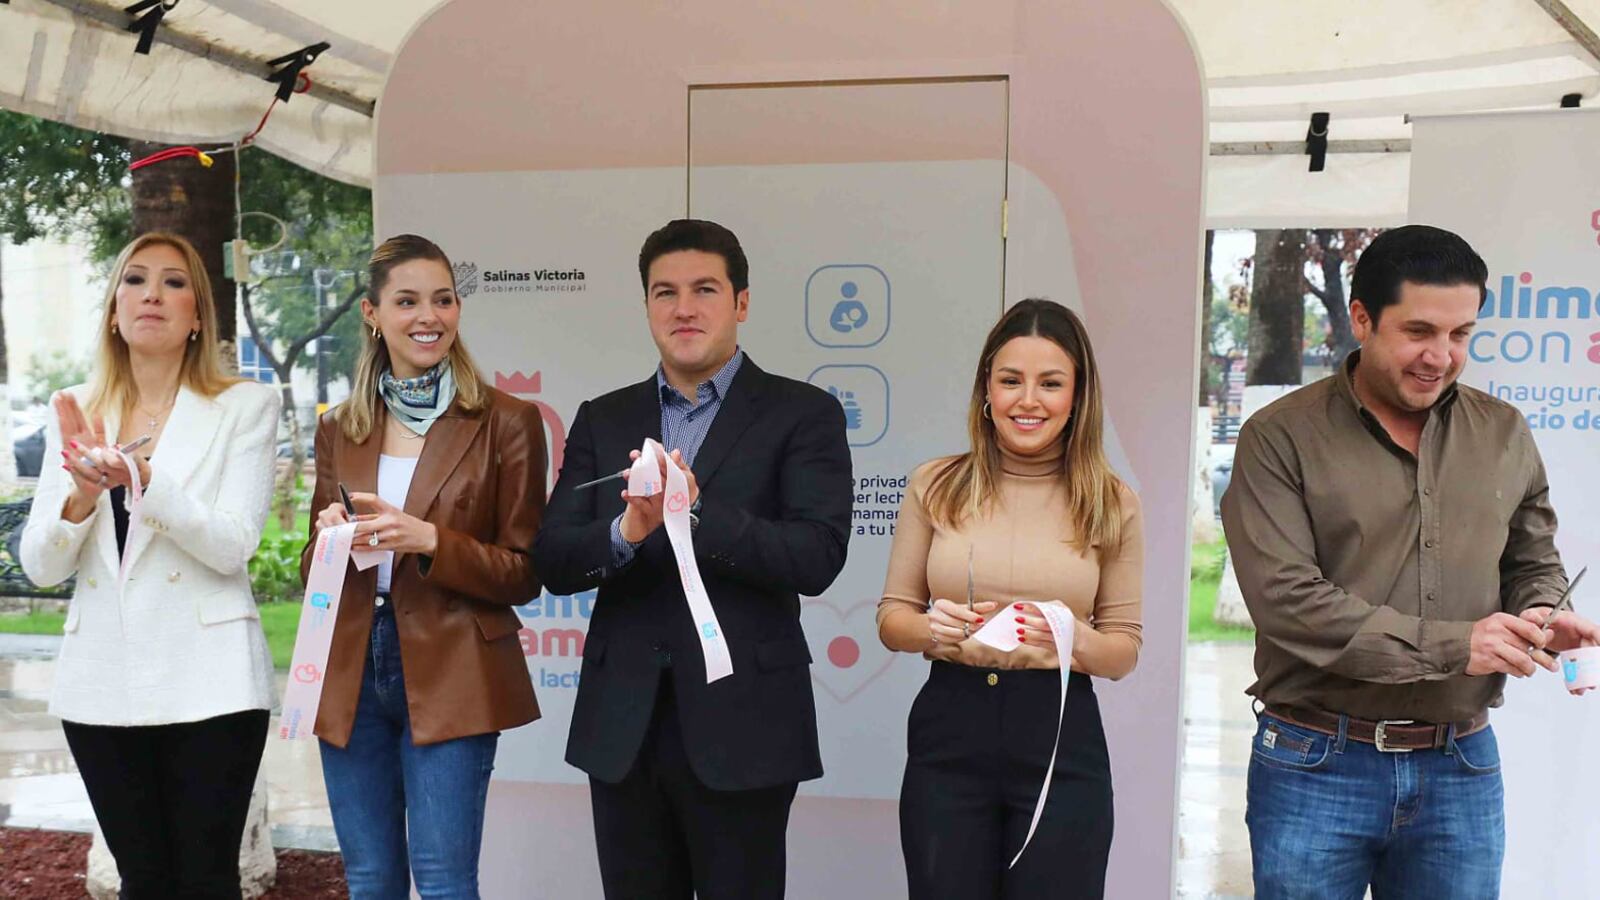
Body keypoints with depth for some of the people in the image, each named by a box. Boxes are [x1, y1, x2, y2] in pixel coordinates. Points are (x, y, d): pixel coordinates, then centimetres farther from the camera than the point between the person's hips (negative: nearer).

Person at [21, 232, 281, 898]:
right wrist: (84, 495, -16)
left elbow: (233, 546, -12)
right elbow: (40, 566, 4)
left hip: (207, 683, -3)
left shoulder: (246, 405, -2)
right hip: (103, 684, 4)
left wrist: (141, 478, -27)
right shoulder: (75, 413, 9)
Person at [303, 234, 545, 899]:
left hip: (449, 677, -4)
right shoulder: (340, 428, 9)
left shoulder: (506, 422, -4)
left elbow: (524, 573, -4)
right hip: (350, 676, 4)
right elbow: (313, 566, 15)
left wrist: (429, 540, -19)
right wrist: (328, 539, -8)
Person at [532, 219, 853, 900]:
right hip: (622, 728, 4)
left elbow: (817, 559, -14)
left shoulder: (803, 414, -2)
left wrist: (693, 511, -25)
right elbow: (553, 563, 1)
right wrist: (628, 531, -20)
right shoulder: (603, 420, 9)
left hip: (740, 727, -3)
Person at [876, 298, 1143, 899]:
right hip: (947, 735, 1)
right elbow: (891, 617, 7)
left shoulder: (1112, 505, 0)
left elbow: (1125, 648, 4)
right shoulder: (936, 485, 1)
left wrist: (1077, 641, -17)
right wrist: (932, 629, -15)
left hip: (1061, 740, 0)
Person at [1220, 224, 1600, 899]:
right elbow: (1286, 600, -17)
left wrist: (1540, 617, -5)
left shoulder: (1505, 435, 6)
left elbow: (1533, 563, 18)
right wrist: (1450, 645, -20)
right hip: (1317, 766, -3)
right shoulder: (1280, 438, -9)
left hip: (1462, 768, 4)